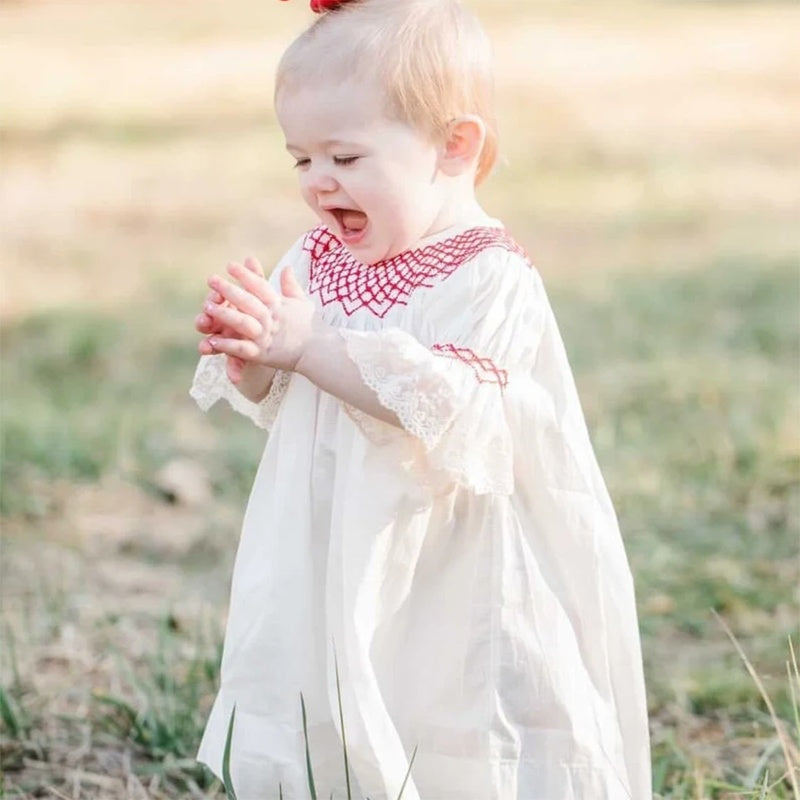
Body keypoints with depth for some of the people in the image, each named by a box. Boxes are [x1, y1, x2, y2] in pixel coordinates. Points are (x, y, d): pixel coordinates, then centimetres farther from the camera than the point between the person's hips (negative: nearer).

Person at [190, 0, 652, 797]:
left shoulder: (489, 281, -16)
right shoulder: (320, 257, 6)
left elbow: (446, 412, -29)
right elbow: (271, 400, 11)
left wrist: (312, 345, -33)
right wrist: (247, 351, -12)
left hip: (448, 603, -7)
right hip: (333, 586, 7)